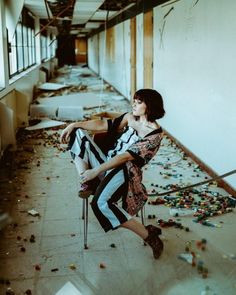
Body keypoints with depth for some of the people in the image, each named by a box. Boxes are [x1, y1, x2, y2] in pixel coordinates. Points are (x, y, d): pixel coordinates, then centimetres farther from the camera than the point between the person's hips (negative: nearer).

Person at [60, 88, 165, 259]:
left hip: (124, 172, -8)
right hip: (107, 164, 8)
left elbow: (126, 156, -22)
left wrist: (95, 171, -26)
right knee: (78, 133, -2)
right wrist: (73, 125, -5)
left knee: (101, 203, -37)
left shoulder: (155, 134, -13)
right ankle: (88, 184, -9)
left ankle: (149, 235, -19)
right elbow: (103, 125, 6)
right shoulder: (130, 118, 9)